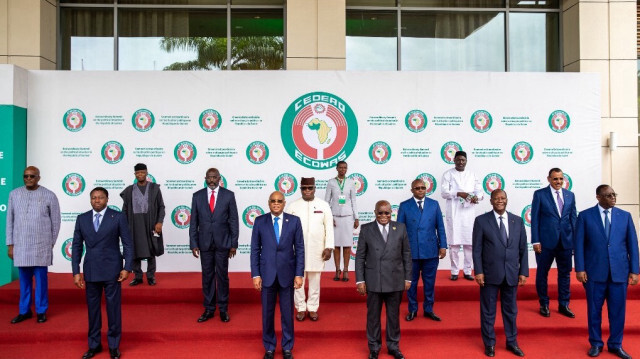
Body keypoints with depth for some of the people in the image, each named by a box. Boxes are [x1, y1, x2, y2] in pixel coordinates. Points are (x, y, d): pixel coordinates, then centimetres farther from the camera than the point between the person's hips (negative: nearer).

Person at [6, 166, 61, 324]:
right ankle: (24, 311, 23)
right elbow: (10, 220, 7)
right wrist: (10, 244, 6)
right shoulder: (14, 194, 4)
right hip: (20, 246, 2)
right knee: (24, 280, 11)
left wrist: (51, 243, 6)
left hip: (41, 246, -2)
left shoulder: (49, 196, -2)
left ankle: (41, 311, 16)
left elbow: (55, 221, 3)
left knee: (41, 279, 4)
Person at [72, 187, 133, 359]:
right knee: (92, 308, 11)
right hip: (90, 271, 3)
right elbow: (76, 246, 7)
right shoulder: (82, 219, 6)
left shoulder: (118, 217, -3)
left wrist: (127, 268, -9)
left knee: (113, 307, 4)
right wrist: (76, 272, 2)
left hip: (112, 270, -3)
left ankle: (114, 345, 17)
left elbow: (128, 243, -3)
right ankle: (94, 345, 25)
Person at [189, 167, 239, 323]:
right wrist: (193, 244, -1)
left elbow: (233, 220, 0)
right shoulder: (197, 196, 3)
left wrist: (234, 243, -3)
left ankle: (223, 309, 18)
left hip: (222, 242, -1)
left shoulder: (228, 195, -1)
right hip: (205, 243, 2)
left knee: (222, 276, 6)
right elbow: (193, 222, 4)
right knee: (207, 276, 8)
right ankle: (209, 309, 20)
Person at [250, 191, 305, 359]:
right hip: (267, 274, 0)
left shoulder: (294, 221, -1)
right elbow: (255, 250, 1)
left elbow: (299, 249, -1)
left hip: (287, 274, 0)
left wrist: (299, 274, -5)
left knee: (287, 313, 10)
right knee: (267, 313, 10)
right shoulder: (260, 221, -1)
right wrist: (255, 275, -4)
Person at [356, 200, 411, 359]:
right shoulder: (366, 229, -1)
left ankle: (393, 346, 30)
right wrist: (360, 280, -4)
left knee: (394, 315, 13)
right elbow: (360, 256, 0)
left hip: (395, 280, 1)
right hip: (373, 281, -1)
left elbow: (407, 254, 5)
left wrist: (407, 278, 4)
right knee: (373, 315, 10)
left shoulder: (400, 228, 2)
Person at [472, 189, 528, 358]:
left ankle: (512, 342, 30)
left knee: (510, 310, 15)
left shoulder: (518, 221, 5)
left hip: (512, 274, 3)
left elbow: (523, 249, 6)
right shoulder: (481, 220, -4)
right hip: (490, 274, -2)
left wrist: (523, 272, 2)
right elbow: (477, 249, -5)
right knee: (488, 310, 8)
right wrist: (478, 271, -10)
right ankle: (489, 343, 23)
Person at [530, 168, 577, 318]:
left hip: (566, 242, 3)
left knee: (565, 273, 10)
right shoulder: (539, 194, -4)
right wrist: (535, 241, -10)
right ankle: (544, 304, 22)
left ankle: (563, 305, 24)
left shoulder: (570, 195, 8)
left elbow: (573, 218, 9)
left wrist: (576, 239, 4)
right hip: (546, 242, -3)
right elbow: (534, 219, -5)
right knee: (542, 273, 7)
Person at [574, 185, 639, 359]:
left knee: (618, 310, 9)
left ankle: (615, 344, 26)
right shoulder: (585, 216, -1)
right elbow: (578, 244, -2)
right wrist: (580, 269, -6)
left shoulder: (625, 216, 5)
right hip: (594, 272, -1)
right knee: (594, 309, 9)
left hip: (619, 272, 2)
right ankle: (596, 343, 24)